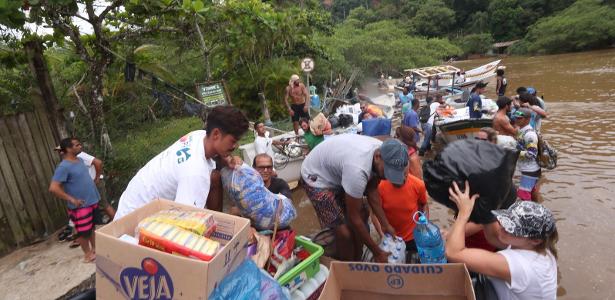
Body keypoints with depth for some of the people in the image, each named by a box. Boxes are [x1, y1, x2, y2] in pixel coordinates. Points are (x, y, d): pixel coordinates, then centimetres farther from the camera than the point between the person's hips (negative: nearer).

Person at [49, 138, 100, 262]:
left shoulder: (79, 160, 5)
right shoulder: (63, 167, -21)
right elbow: (53, 188, -26)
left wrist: (95, 179, 13)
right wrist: (72, 199, -22)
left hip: (92, 201, 8)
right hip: (80, 206, -8)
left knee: (92, 227, 21)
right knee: (83, 232, 7)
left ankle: (94, 248, 37)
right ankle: (88, 254, 23)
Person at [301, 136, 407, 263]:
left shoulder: (383, 152, -16)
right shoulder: (358, 170, -40)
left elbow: (372, 190, 0)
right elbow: (353, 217, -27)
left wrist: (385, 224, 0)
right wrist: (377, 252, -16)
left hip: (337, 173, 8)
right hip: (316, 178, -8)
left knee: (363, 215, 8)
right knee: (345, 232, -11)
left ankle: (356, 262, 27)